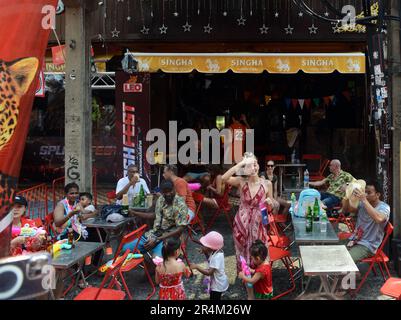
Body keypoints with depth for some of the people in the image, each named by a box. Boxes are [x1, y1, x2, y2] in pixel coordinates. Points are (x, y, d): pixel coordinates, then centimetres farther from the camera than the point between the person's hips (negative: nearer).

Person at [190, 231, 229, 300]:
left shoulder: (217, 257, -35)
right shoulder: (216, 252, -7)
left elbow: (209, 272, -37)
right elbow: (210, 260, 12)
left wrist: (196, 267, -36)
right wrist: (205, 252, -5)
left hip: (217, 285, -9)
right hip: (217, 282, 9)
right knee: (216, 298, 27)